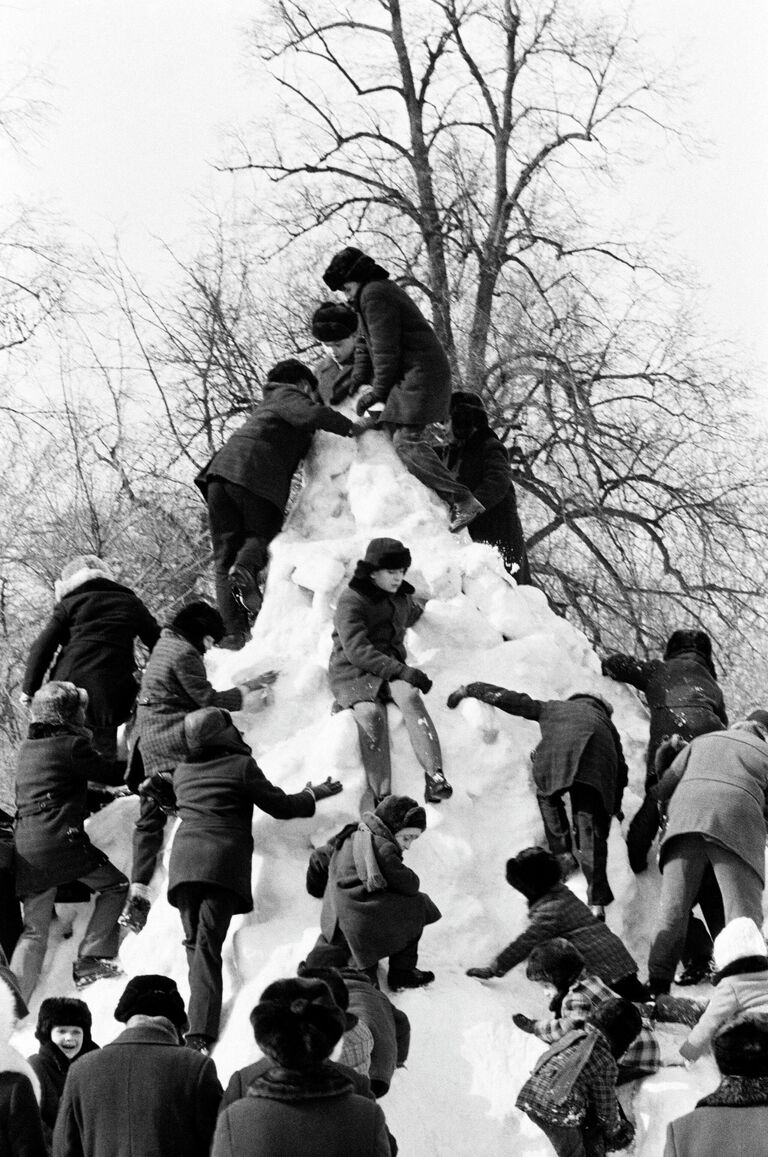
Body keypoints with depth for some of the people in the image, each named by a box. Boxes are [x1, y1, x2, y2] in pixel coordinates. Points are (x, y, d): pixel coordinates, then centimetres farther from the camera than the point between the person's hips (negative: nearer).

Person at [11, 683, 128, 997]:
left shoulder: (27, 748, 18)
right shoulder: (73, 745, -5)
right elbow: (112, 773, 4)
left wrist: (102, 797, 31)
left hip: (25, 848, 7)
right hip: (60, 839, -7)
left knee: (33, 930, 12)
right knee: (115, 885, 13)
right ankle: (90, 959, 5)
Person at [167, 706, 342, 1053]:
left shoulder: (182, 772, 19)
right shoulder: (241, 766, 4)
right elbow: (280, 806, 8)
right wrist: (313, 794, 26)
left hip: (183, 860, 4)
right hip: (222, 861, -4)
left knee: (195, 940, 13)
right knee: (208, 943, -10)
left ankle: (199, 1023, 7)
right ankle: (200, 1029, -20)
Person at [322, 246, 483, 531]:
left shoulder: (374, 294, -11)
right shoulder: (374, 293, 23)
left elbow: (385, 349, -15)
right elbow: (364, 344, 24)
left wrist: (379, 391, -8)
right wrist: (361, 383, 11)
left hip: (420, 374, -11)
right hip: (414, 374, 11)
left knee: (406, 440, -17)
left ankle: (462, 500, -24)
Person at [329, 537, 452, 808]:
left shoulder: (403, 598, 14)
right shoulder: (351, 601, -9)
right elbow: (357, 650, -19)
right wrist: (402, 670, -24)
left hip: (391, 667, 4)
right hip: (353, 671, -4)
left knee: (409, 695, -31)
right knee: (371, 712, -35)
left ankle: (434, 775, -45)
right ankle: (379, 795, -38)